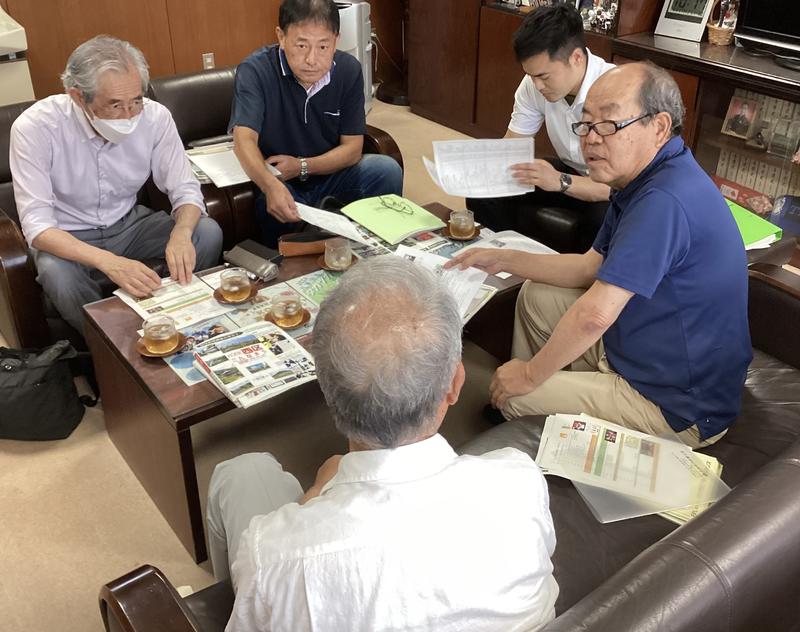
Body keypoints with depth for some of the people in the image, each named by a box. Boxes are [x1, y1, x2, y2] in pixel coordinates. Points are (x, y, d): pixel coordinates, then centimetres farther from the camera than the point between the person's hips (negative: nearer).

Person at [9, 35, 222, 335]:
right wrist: (109, 262, -45)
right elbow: (37, 226, -28)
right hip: (68, 239, -3)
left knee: (208, 233, -20)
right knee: (57, 274, -36)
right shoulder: (34, 128, -24)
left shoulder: (155, 116, -16)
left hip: (129, 223, 3)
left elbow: (185, 189, -9)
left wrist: (181, 233, -34)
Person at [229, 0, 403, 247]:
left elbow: (352, 147, -4)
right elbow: (244, 140, -30)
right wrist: (271, 186, -51)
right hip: (274, 182, -2)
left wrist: (301, 166, -20)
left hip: (331, 177, 3)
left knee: (387, 170, -22)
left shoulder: (349, 70, -6)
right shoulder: (255, 71, -17)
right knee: (276, 208, -36)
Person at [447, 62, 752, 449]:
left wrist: (530, 375, -20)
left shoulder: (665, 200, -33)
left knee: (514, 399, -11)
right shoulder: (642, 179, 3)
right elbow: (590, 266, 11)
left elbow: (595, 314, -35)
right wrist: (501, 260, 7)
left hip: (677, 407, -10)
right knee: (536, 297, 14)